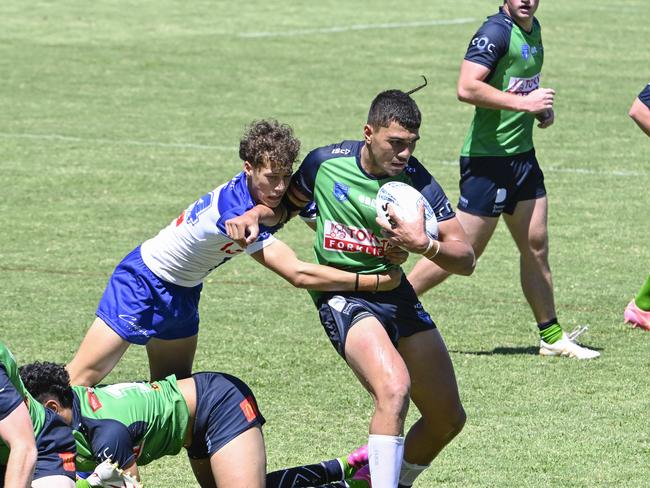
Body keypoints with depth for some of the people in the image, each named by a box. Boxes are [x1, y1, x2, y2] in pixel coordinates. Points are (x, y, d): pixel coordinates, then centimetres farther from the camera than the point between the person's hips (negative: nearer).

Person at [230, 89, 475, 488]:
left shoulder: (418, 181, -10)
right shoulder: (325, 163, -8)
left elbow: (466, 259, -11)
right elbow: (285, 204, 13)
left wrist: (423, 244, -29)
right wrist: (254, 215, -7)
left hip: (394, 291, 4)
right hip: (341, 295, -4)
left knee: (449, 419, 8)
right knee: (394, 388, -32)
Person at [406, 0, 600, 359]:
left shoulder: (533, 30, 12)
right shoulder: (496, 31, -17)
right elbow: (467, 88, -27)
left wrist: (541, 108, 9)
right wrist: (524, 103, -23)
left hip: (522, 155, 9)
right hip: (488, 158, -9)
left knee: (535, 245, 10)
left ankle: (552, 337, 17)